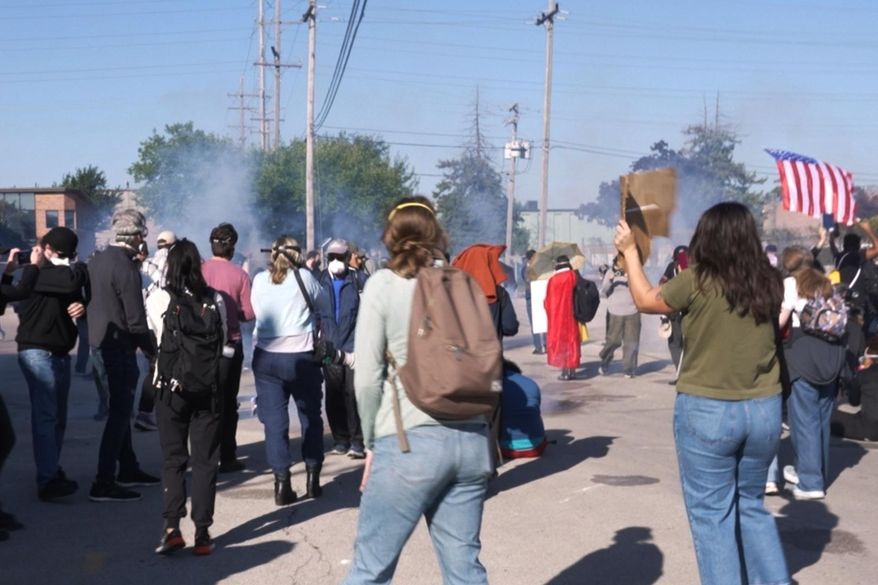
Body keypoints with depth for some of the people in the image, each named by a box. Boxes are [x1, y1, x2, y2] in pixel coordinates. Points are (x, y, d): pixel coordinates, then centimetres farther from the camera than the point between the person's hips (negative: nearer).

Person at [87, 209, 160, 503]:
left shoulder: (98, 260, 7)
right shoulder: (126, 267, -20)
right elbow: (136, 321, -20)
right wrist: (153, 351, -8)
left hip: (99, 342, 9)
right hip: (119, 347, -9)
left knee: (121, 410, 19)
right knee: (119, 414, -3)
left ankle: (128, 470, 31)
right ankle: (104, 484, -2)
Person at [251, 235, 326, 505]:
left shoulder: (259, 280, 3)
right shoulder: (304, 277, -5)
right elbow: (322, 303, 10)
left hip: (266, 357, 2)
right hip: (301, 356, -1)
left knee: (274, 419, 4)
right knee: (310, 416, 14)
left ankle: (282, 483, 0)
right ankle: (312, 477, 17)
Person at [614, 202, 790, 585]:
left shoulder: (697, 281, -14)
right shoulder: (768, 283, -2)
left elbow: (645, 300, 3)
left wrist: (630, 251, 16)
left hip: (707, 410, -5)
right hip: (764, 409, 5)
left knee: (711, 513, 7)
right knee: (751, 505, 22)